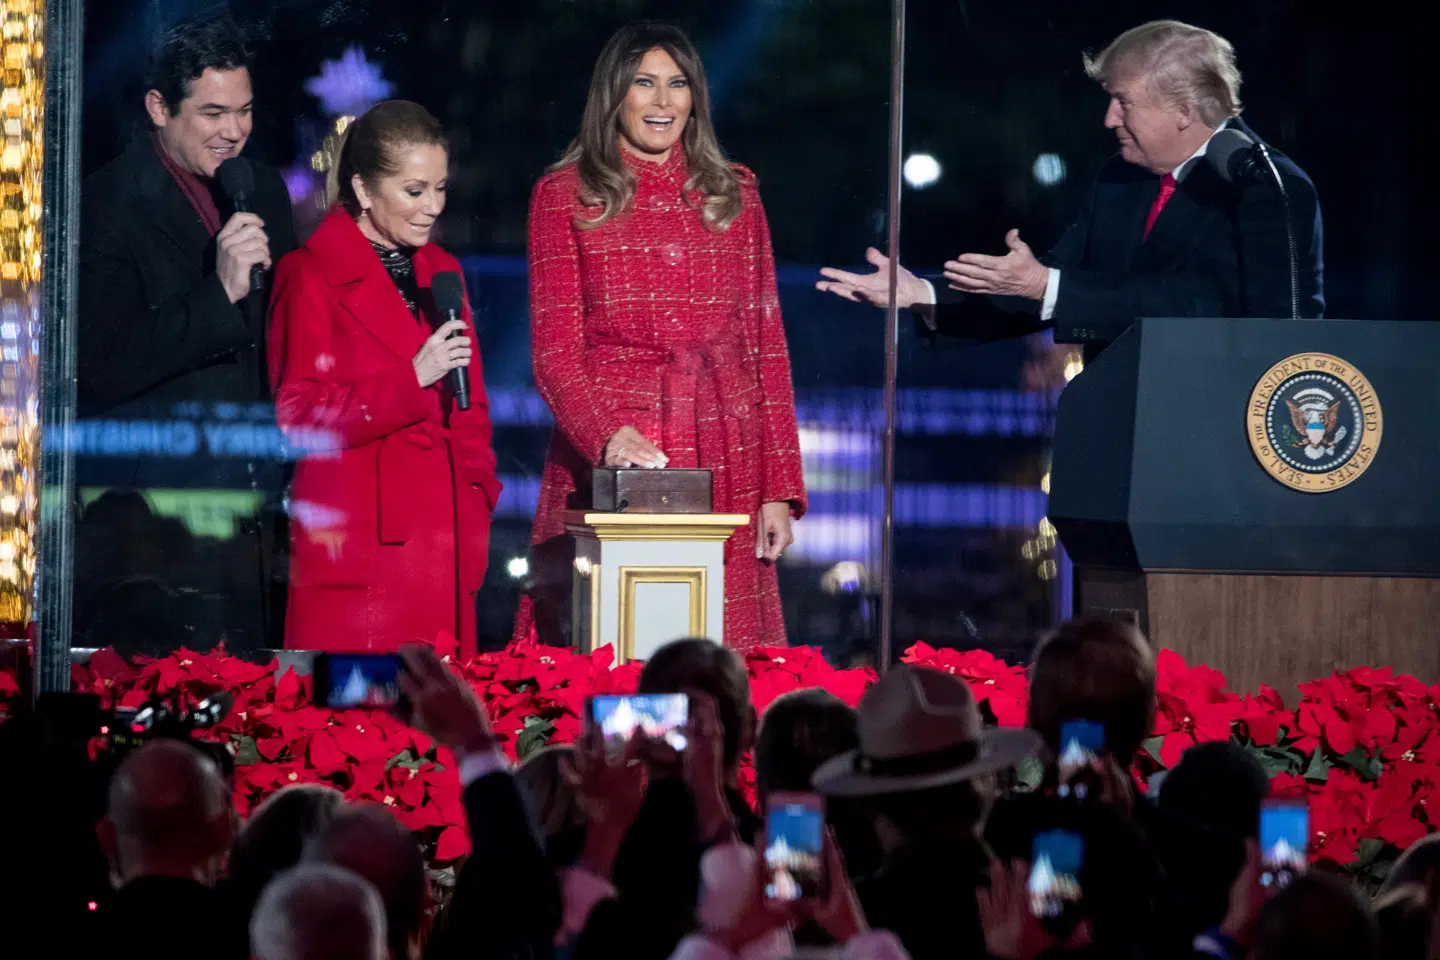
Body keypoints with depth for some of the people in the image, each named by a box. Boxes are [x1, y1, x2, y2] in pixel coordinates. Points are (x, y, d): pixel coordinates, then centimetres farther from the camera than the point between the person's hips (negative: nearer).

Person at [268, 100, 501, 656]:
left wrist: (477, 500, 11)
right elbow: (298, 417, -9)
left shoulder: (441, 272, 18)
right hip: (356, 543, -6)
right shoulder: (310, 277, -3)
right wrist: (413, 378, -15)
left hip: (443, 543, 6)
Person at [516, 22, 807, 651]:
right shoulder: (565, 194, 7)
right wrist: (606, 435, -19)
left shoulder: (733, 194, 14)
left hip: (724, 467, 2)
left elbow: (767, 345, 12)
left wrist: (779, 488, 4)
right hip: (609, 463, -2)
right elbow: (554, 352, 0)